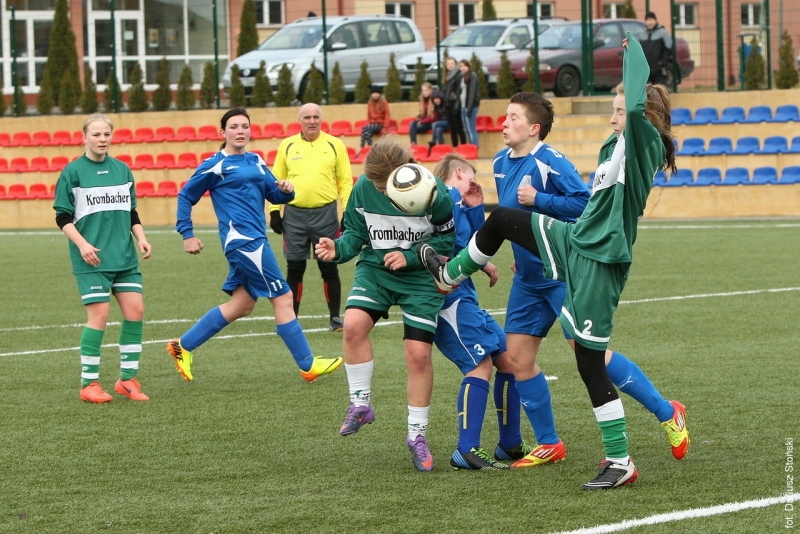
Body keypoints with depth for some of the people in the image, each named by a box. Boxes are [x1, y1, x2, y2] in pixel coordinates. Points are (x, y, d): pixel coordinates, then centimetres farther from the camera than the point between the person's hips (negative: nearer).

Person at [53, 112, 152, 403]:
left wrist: (142, 239, 5)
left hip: (125, 256, 5)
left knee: (135, 310, -1)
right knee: (99, 314, -10)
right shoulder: (73, 171, -4)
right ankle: (89, 384, 0)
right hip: (92, 259, -5)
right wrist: (82, 244, -15)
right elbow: (63, 217, -3)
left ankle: (128, 379, 10)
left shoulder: (122, 170, 11)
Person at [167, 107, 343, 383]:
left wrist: (285, 190, -8)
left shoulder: (256, 161, 15)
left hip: (254, 241, 8)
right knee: (283, 298, -6)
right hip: (242, 239, -8)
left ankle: (183, 346, 21)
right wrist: (187, 235, -2)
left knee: (241, 305, 13)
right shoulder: (216, 165, -5)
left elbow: (274, 194, 15)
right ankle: (307, 365, 0)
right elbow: (185, 196, 2)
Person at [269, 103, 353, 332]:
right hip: (294, 214, 1)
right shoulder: (287, 146, 6)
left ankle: (335, 318, 12)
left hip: (325, 214, -1)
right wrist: (274, 210, 3)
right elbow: (277, 180, 10)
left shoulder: (335, 145, 3)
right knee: (294, 268, 5)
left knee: (329, 268, 3)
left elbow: (345, 181, 3)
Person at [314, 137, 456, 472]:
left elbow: (448, 239, -7)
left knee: (418, 354, -6)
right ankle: (360, 404, -8)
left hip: (421, 277, -2)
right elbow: (356, 233, 2)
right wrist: (337, 249, -19)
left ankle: (417, 434, 11)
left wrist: (410, 257, -18)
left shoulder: (433, 192, -18)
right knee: (354, 324, -26)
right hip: (375, 269, 2)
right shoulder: (363, 188, -11)